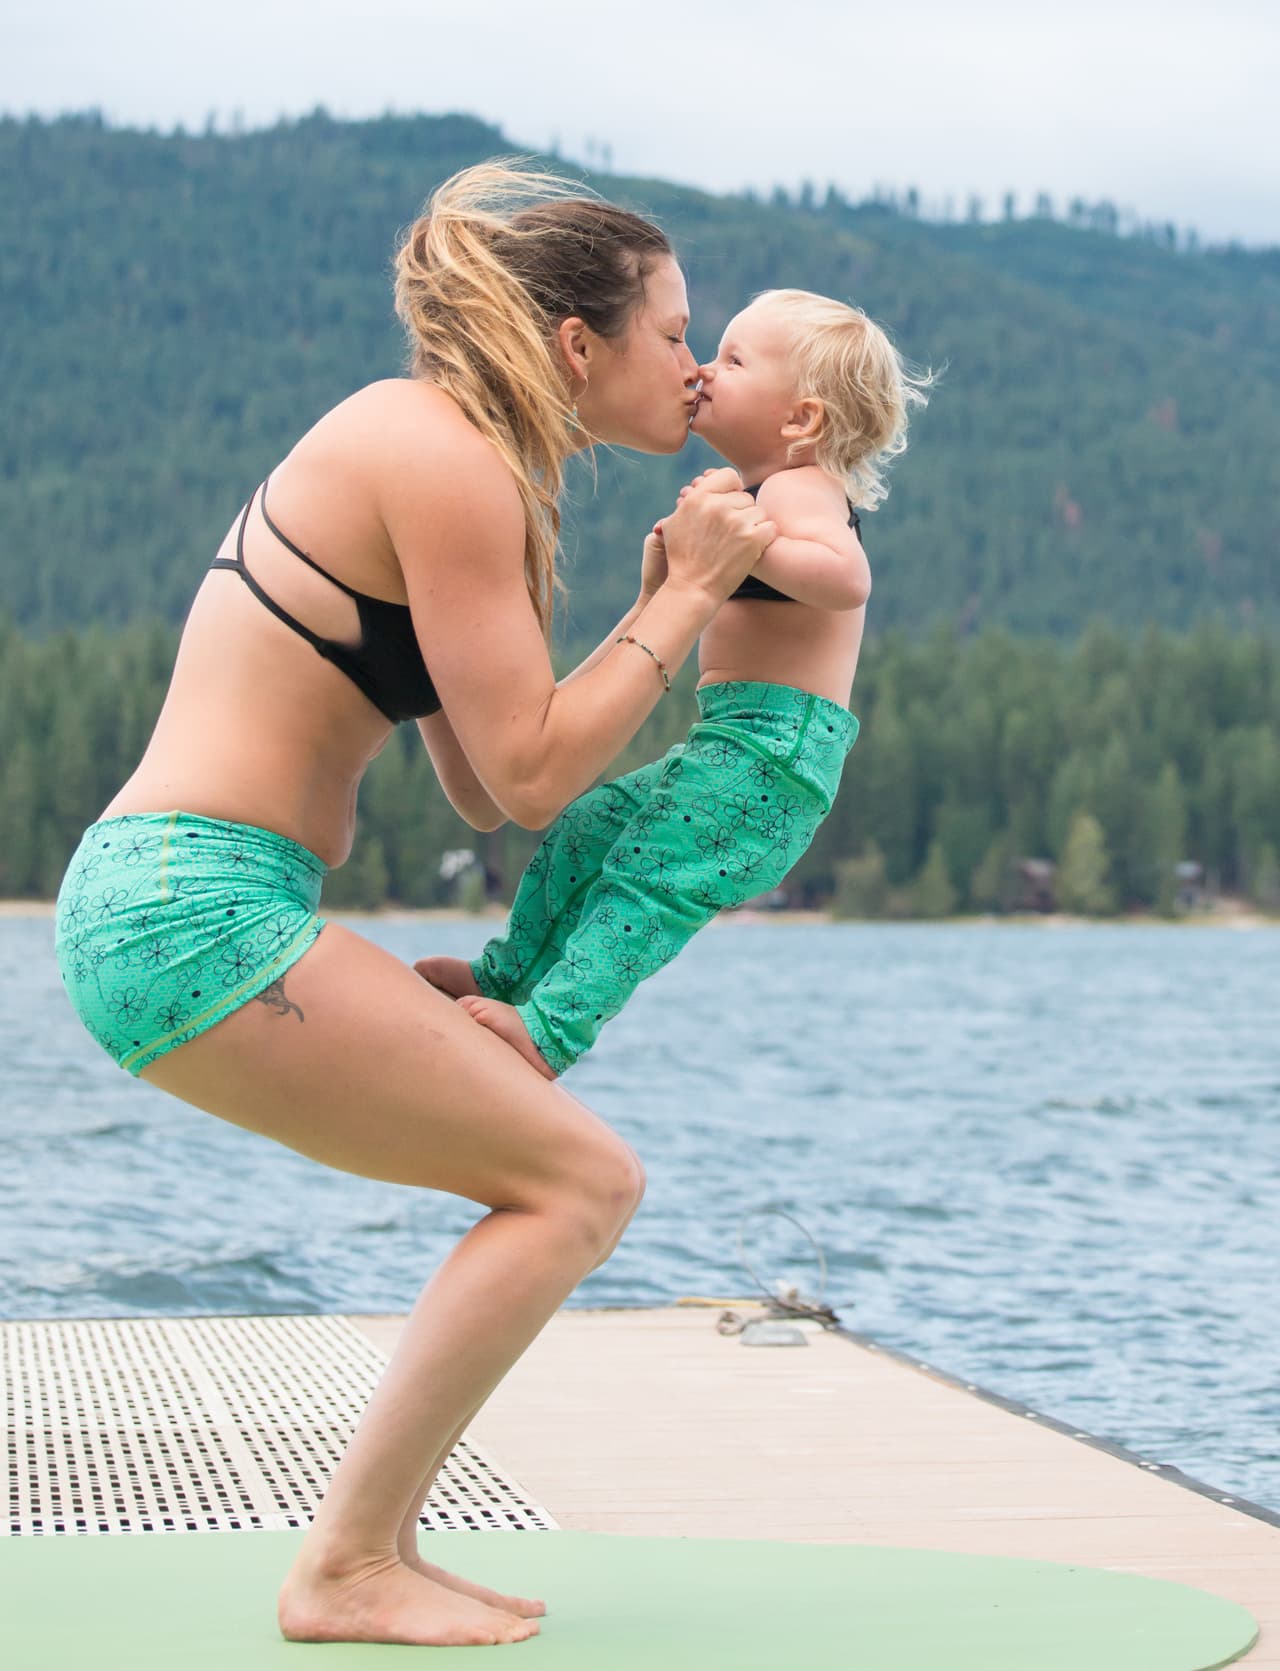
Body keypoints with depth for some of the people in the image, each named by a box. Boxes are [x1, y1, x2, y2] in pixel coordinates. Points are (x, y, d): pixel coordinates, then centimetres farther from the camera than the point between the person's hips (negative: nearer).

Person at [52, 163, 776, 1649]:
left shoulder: (449, 459, 19)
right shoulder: (444, 458, -12)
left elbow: (483, 788, 18)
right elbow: (529, 775, -14)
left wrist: (671, 601, 19)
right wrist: (685, 596, -3)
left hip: (165, 901, 10)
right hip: (199, 913, -10)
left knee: (574, 1180, 15)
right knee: (579, 1182, -7)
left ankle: (375, 1546, 14)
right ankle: (344, 1570, -2)